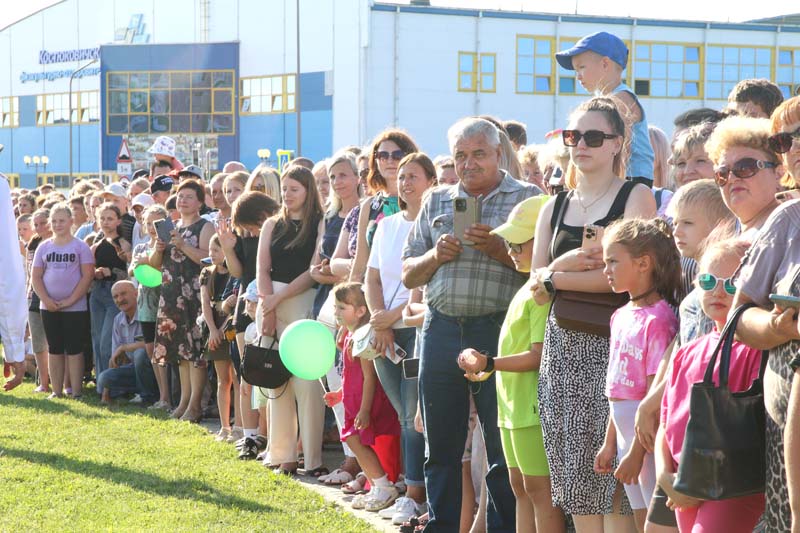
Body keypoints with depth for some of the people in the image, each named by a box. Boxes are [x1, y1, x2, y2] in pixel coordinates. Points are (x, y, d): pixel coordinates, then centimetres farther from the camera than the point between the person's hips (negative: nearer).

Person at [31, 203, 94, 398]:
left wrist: (70, 300, -14)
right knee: (55, 349, 8)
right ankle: (56, 391, 14)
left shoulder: (80, 247, -2)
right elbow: (35, 276, 6)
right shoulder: (44, 247, 8)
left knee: (74, 349, -1)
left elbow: (87, 276, -7)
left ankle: (76, 392, 2)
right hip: (49, 307, 4)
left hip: (75, 307, -4)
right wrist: (46, 299, -9)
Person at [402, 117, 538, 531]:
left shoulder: (527, 198, 2)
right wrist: (436, 255, -3)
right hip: (441, 329, 4)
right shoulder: (436, 202, 16)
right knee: (440, 445, 10)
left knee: (503, 447, -1)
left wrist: (499, 250, -18)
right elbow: (408, 275, 16)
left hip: (498, 330, -4)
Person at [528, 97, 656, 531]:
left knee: (608, 471, -10)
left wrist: (556, 280, -6)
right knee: (573, 473, 5)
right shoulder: (554, 209, 16)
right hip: (563, 344, 6)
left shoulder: (636, 197, -1)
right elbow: (537, 284, 11)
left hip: (611, 343, -6)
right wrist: (564, 263, -11)